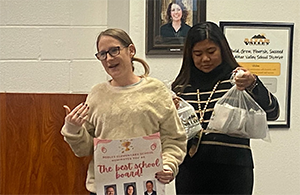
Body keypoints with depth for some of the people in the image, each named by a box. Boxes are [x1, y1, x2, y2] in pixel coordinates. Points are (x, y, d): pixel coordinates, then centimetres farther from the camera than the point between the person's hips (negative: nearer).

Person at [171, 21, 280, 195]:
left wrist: (253, 84, -27)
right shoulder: (181, 87, 9)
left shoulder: (237, 80, 2)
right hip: (190, 169, 2)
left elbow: (272, 113, -11)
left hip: (232, 169, -2)